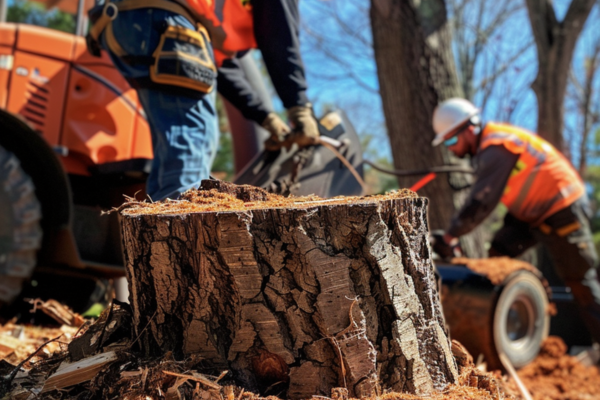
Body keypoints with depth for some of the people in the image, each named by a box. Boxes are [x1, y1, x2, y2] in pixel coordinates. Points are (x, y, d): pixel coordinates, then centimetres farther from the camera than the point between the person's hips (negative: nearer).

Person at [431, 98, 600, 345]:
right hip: (534, 211, 10)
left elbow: (481, 202, -30)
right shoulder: (487, 147, 5)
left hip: (563, 210, -10)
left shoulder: (496, 148, -25)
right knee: (499, 254, 4)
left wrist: (450, 237, -25)